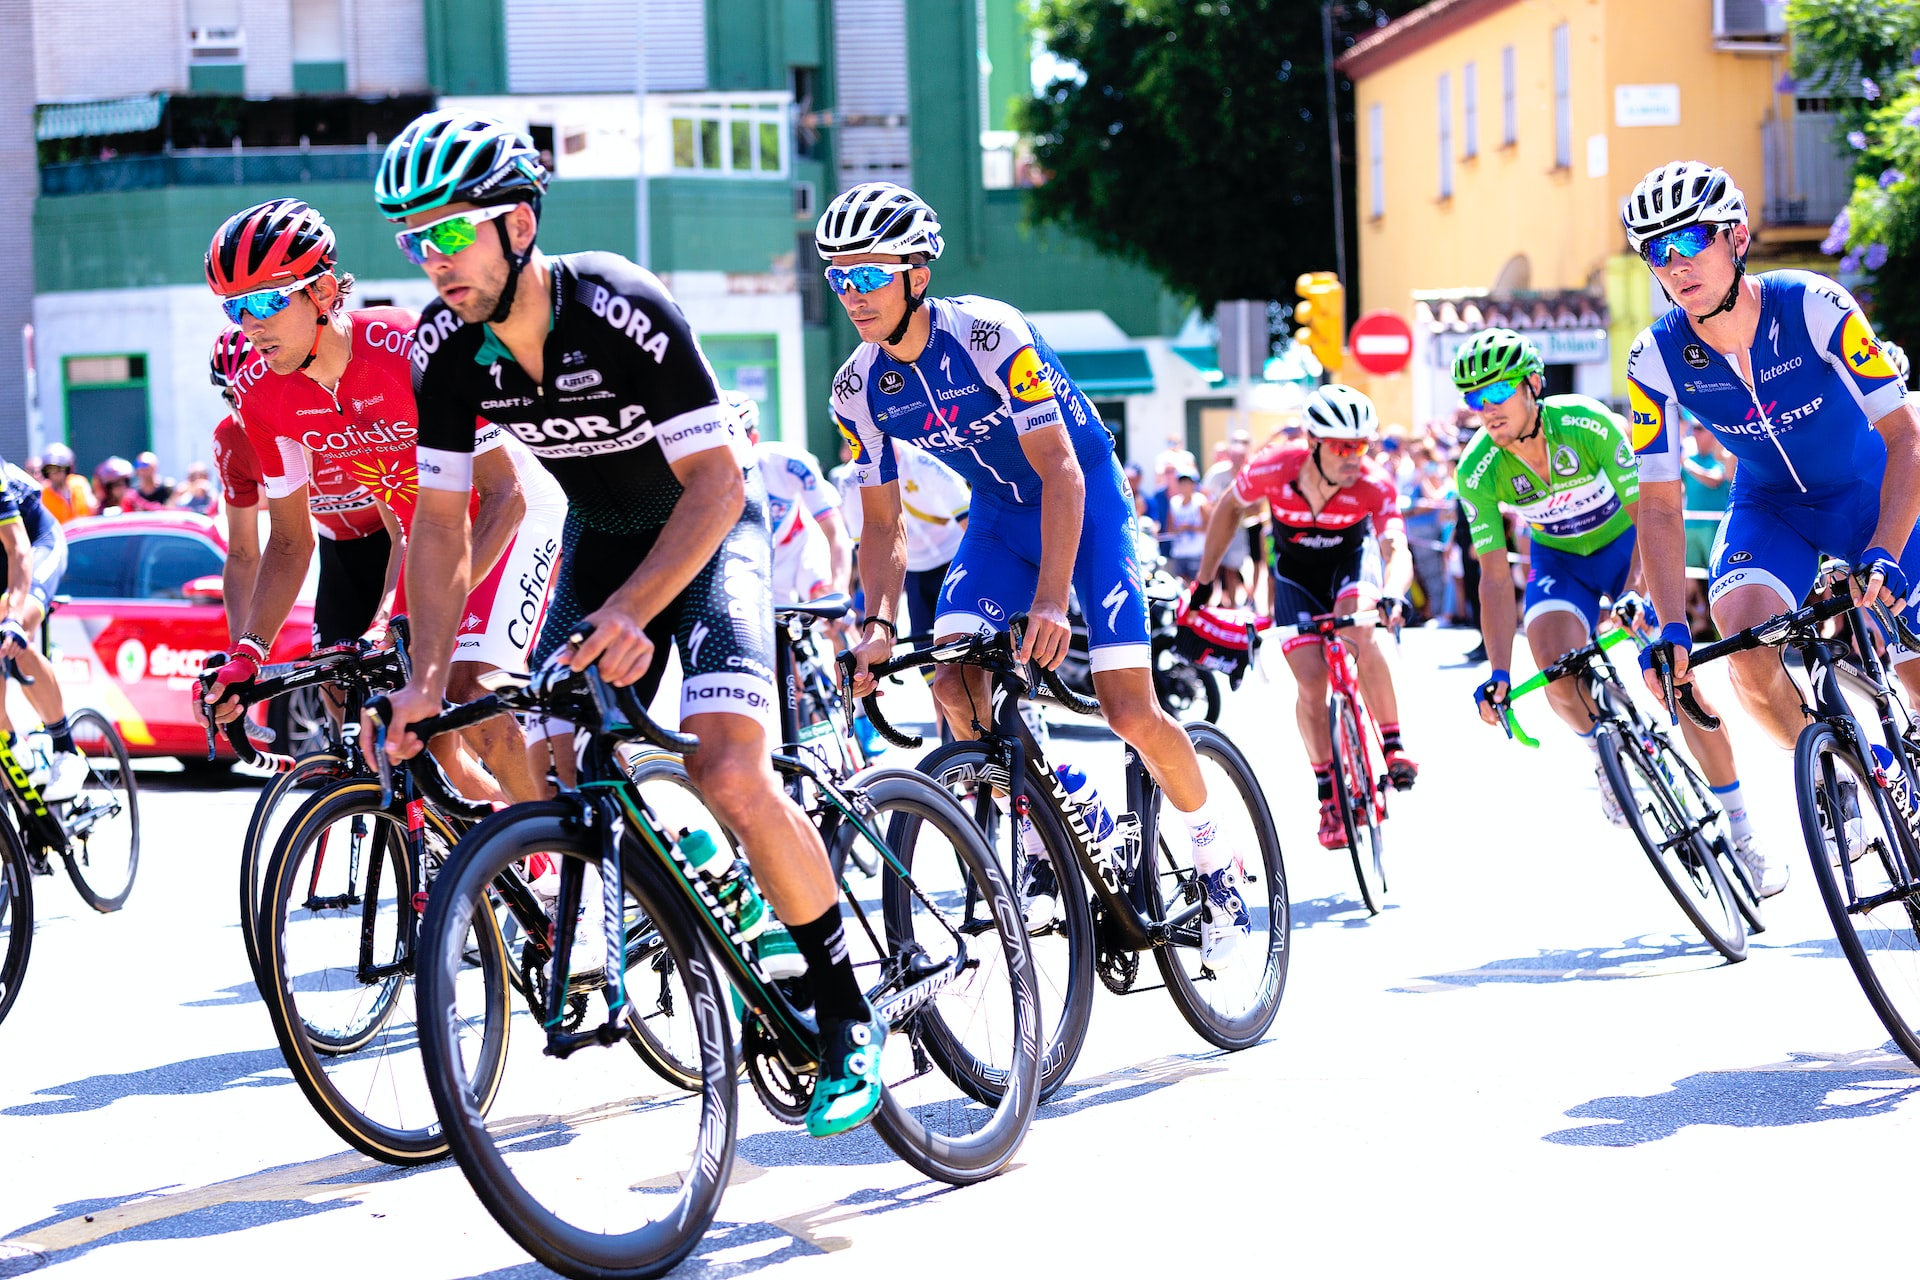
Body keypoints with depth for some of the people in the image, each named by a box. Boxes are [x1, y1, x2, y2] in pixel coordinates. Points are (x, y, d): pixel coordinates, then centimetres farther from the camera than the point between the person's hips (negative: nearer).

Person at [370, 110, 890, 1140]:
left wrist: (630, 612, -41)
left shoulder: (623, 311, -31)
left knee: (730, 774, -23)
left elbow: (715, 485, -30)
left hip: (705, 528, -6)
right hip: (600, 535, 6)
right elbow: (441, 518, -7)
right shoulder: (446, 346, -15)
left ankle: (848, 1017, -10)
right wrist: (427, 679, -16)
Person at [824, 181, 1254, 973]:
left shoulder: (986, 336, -29)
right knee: (954, 683, -18)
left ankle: (1216, 863, 9)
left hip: (1086, 499, -5)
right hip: (1000, 516, 5)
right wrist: (878, 624, -23)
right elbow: (882, 522, -5)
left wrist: (1051, 600, -41)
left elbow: (1060, 472, -31)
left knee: (1129, 713, -15)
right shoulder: (859, 390, -12)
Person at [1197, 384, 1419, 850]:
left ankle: (1393, 745, -18)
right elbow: (1230, 508, -9)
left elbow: (1398, 552, -46)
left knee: (1358, 632, -32)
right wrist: (1204, 579, -5)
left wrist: (1390, 596, -67)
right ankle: (1328, 795, 3)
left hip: (1352, 557, -1)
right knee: (1311, 682, -12)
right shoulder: (1273, 469, -30)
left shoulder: (1374, 485, -34)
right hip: (1297, 571, 1)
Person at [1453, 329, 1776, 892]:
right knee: (1558, 675, -26)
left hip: (1625, 545, -2)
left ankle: (1744, 837, -7)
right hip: (1559, 560, 2)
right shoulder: (1478, 471, -22)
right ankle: (1605, 756, 9)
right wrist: (1498, 673, -28)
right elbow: (1495, 577, -19)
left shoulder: (1588, 424, -30)